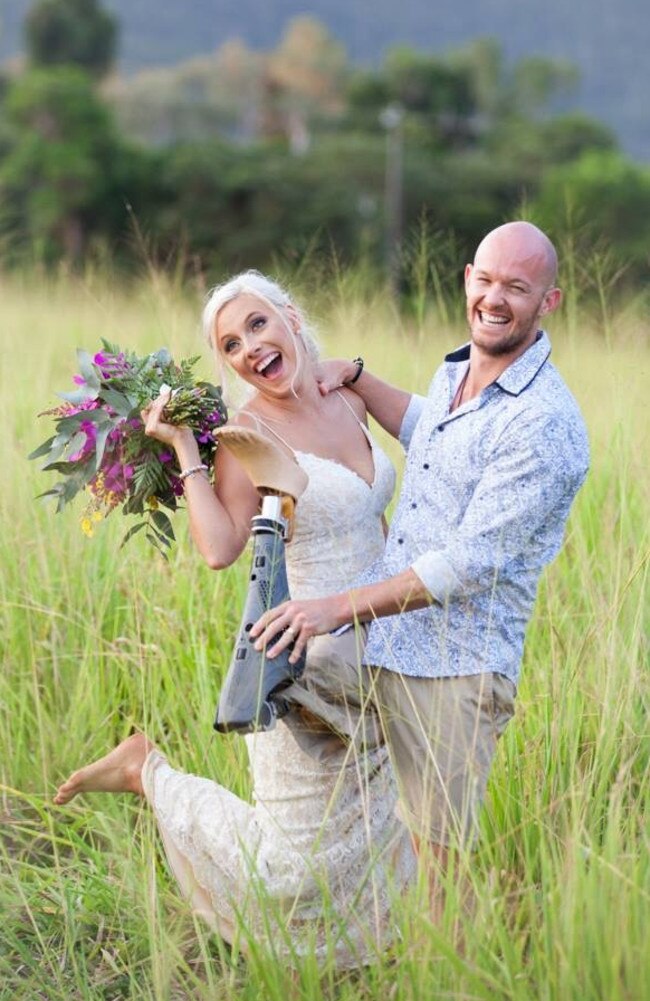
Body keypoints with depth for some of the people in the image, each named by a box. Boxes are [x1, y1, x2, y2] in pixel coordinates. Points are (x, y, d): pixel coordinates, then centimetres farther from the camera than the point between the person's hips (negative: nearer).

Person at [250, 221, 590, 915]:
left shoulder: (546, 428, -18)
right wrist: (352, 376, 20)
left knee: (439, 863, 0)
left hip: (453, 671, -7)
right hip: (373, 647, 7)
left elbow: (468, 563, -22)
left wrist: (340, 607, -23)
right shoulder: (455, 372, 8)